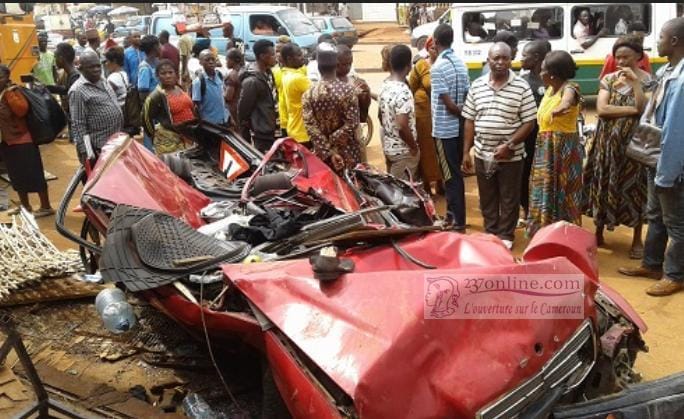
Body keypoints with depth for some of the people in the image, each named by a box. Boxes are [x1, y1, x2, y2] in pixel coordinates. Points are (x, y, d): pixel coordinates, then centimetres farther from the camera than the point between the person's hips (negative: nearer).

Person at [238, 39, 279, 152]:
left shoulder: (268, 73, 8)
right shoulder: (252, 81, -19)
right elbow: (243, 111, -14)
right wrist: (246, 140, -7)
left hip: (274, 133, 9)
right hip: (263, 137, -9)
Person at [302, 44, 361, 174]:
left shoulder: (308, 94, -5)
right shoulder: (347, 90, -12)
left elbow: (310, 127, -10)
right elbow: (351, 124, -17)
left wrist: (328, 152, -12)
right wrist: (332, 140, -9)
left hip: (322, 153, 2)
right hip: (347, 152, -2)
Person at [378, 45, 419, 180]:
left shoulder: (384, 86, 2)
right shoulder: (403, 92, -25)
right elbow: (402, 126, -30)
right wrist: (414, 147, -15)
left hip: (388, 147, 9)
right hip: (403, 150, -8)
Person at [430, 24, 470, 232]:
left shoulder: (437, 67, -16)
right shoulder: (461, 63, 7)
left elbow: (448, 103, -19)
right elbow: (466, 97, 7)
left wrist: (462, 112, -5)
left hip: (444, 129, -7)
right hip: (458, 127, 8)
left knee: (450, 175, -2)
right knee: (454, 173, 16)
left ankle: (457, 221, 4)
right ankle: (453, 214, 27)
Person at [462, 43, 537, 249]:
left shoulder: (522, 87, -8)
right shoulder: (477, 86, 2)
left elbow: (529, 123, -7)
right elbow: (470, 121, 6)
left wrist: (510, 145, -17)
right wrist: (466, 151, 3)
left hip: (511, 156, -3)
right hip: (482, 155, 3)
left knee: (509, 199, 9)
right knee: (487, 199, 15)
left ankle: (506, 236, 26)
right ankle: (490, 232, 32)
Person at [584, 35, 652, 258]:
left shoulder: (648, 80, -2)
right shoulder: (609, 79, 3)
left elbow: (644, 108, -18)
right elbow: (601, 109, -11)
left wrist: (634, 81, -18)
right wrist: (632, 110, -15)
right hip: (608, 142, 2)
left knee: (634, 188, 3)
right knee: (603, 185, 7)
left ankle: (637, 239, 16)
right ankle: (599, 233, 22)